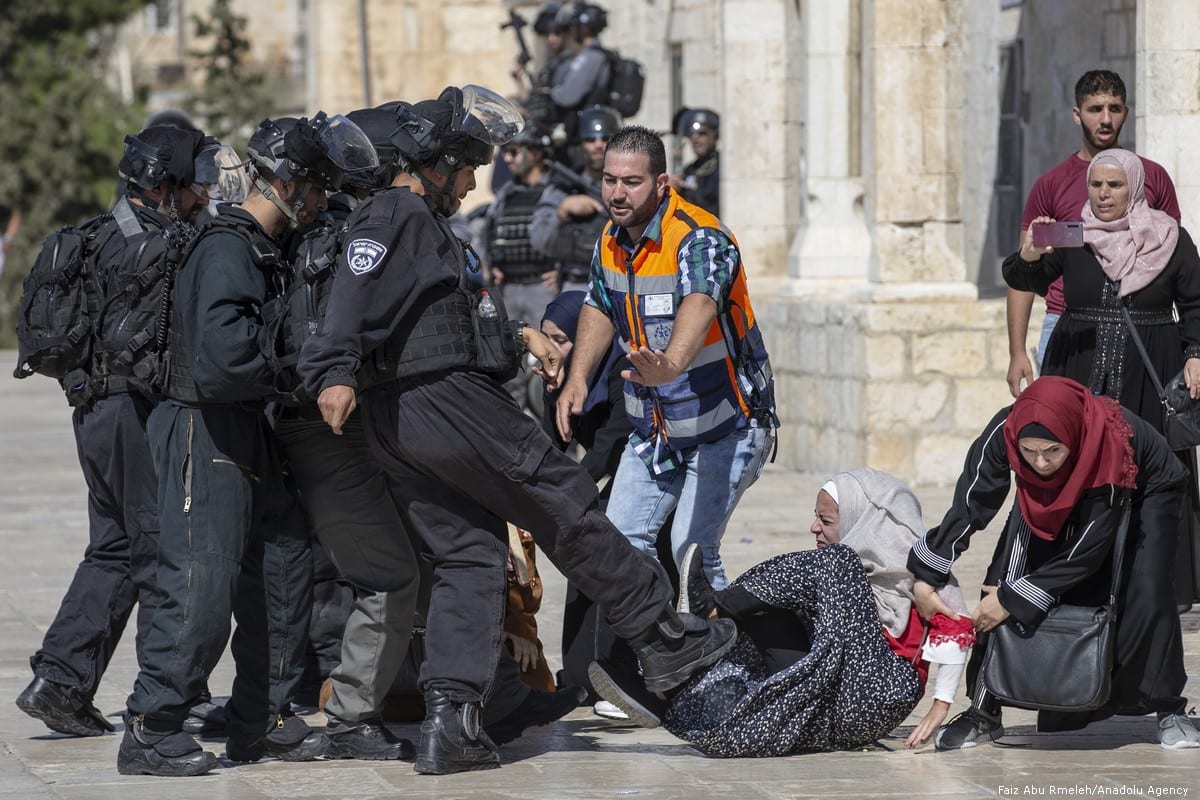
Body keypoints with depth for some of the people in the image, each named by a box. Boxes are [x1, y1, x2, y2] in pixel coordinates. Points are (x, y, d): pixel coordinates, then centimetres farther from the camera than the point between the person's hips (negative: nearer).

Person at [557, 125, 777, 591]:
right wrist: (577, 378, -2)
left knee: (692, 551, -15)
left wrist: (671, 365, -67)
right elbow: (599, 309, 15)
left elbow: (699, 306, -46)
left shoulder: (699, 239, -26)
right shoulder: (612, 241, -2)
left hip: (724, 426, -7)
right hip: (653, 429, 7)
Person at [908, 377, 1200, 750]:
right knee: (1005, 582, -14)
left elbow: (1087, 551, -36)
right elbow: (969, 509, -25)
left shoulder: (1113, 444, -44)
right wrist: (926, 576, -27)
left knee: (1145, 585, -24)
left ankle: (1168, 709, -6)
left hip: (1144, 491, -3)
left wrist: (1013, 599, -34)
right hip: (1055, 498, 3)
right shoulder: (1003, 432, -37)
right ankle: (983, 712, -5)